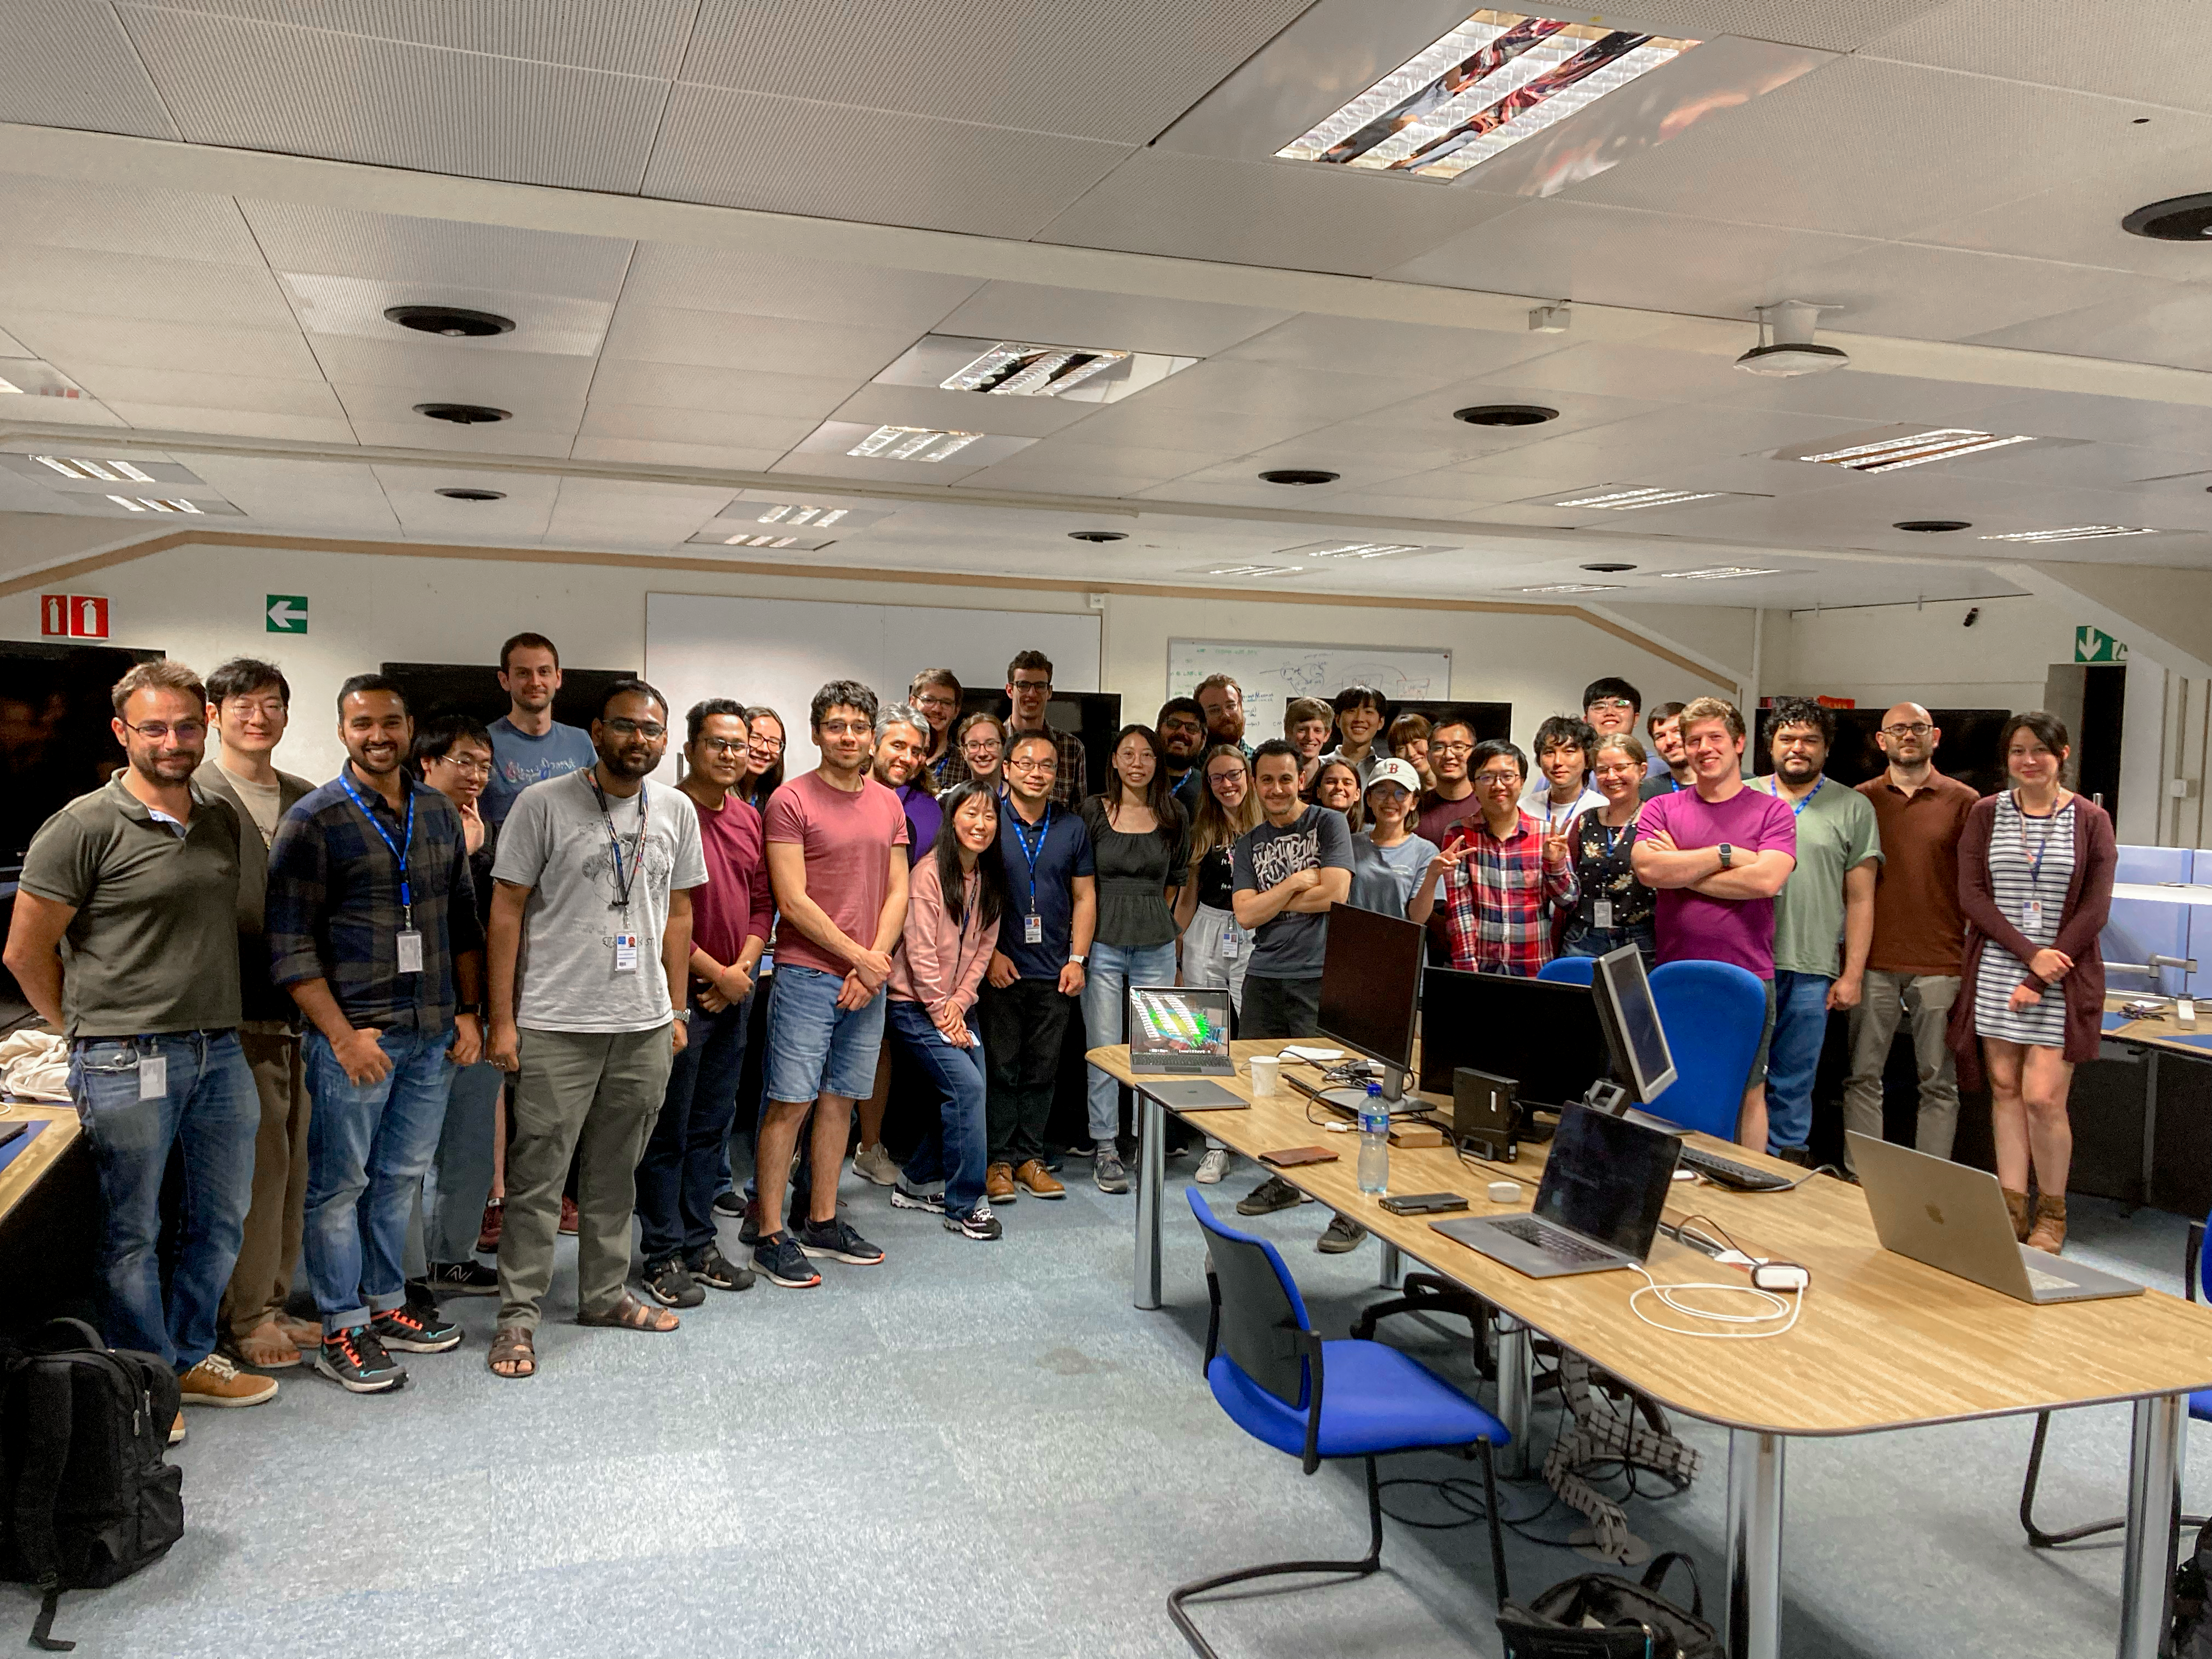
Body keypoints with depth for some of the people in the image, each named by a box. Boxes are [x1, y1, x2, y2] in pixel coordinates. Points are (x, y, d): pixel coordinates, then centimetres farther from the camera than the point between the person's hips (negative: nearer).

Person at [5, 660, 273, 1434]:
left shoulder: (222, 819, 9)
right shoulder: (85, 827, -10)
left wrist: (220, 1023, 16)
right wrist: (89, 1029, 2)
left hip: (220, 1051, 6)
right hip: (127, 1063, -6)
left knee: (221, 1220, 15)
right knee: (131, 1232, 6)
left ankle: (191, 1358, 33)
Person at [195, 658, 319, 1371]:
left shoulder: (306, 800, 12)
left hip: (301, 1011, 6)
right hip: (239, 1016, -6)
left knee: (290, 1165, 12)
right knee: (256, 1165, -1)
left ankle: (274, 1302, 24)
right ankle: (246, 1318, 14)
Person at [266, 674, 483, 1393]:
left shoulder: (440, 813, 9)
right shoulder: (313, 820, -7)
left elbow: (464, 920, 16)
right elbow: (290, 943, -10)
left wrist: (469, 1011, 9)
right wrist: (343, 1035, -15)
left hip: (433, 1035, 5)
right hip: (354, 1035, -5)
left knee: (403, 1176, 15)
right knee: (340, 1184, 4)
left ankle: (387, 1304, 29)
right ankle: (343, 1331, 15)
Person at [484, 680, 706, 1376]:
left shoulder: (676, 810, 7)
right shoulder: (543, 803, -6)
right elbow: (507, 912, -5)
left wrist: (677, 1011, 12)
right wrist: (502, 1020, -7)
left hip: (645, 1026, 4)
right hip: (555, 1027, -4)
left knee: (616, 1172, 15)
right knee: (537, 1176, 1)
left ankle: (604, 1293, 29)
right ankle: (519, 1315, 13)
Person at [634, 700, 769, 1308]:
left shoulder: (749, 820, 10)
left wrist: (743, 968, -4)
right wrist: (716, 973, -12)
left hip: (734, 995, 7)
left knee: (711, 1126, 14)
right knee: (668, 1130, 2)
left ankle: (699, 1243, 25)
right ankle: (663, 1257, 12)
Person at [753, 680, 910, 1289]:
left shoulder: (887, 804, 12)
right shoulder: (791, 801, -6)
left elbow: (897, 892, 10)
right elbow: (793, 902, -11)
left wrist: (877, 959, -6)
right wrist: (859, 958, -11)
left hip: (869, 980, 6)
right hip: (807, 974, -5)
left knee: (840, 1099, 12)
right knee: (789, 1102, -4)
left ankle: (823, 1223, 23)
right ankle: (772, 1237, 5)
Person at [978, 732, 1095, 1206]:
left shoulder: (1072, 827, 8)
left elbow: (1084, 896, 11)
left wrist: (1077, 959, 2)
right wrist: (989, 953, -8)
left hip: (1054, 972, 3)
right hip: (1000, 967, -3)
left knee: (1042, 1069, 8)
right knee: (1000, 1067, 1)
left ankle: (1030, 1157, 18)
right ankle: (999, 1160, 11)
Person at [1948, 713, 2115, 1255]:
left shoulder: (2091, 820, 1)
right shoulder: (1985, 814, 6)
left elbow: (2095, 909, -4)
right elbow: (1971, 894, -1)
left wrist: (2041, 980, -11)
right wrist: (2029, 952, -13)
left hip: (2062, 979, -2)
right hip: (1996, 973, 2)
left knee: (2043, 1096, -7)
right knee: (2005, 1090, 5)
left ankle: (2051, 1215, 11)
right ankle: (2012, 1208, 13)